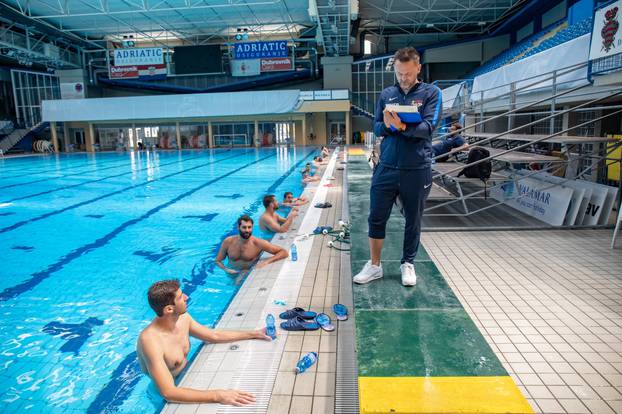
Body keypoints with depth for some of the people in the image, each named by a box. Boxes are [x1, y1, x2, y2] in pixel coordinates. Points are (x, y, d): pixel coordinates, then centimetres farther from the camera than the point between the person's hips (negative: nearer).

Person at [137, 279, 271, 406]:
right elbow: (168, 393, -35)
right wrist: (217, 396, -42)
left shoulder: (183, 318, -8)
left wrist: (254, 334, 5)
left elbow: (214, 335, 6)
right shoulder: (150, 340, -30)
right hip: (174, 397, -6)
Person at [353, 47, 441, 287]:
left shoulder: (431, 93, 1)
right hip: (387, 167, 2)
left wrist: (402, 126, -27)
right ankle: (374, 265, 20)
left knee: (413, 220, 10)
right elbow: (376, 128, 5)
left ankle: (408, 264, 28)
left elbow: (429, 127, -11)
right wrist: (387, 125, -17)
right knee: (376, 218, 4)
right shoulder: (386, 94, 10)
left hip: (417, 170, -2)